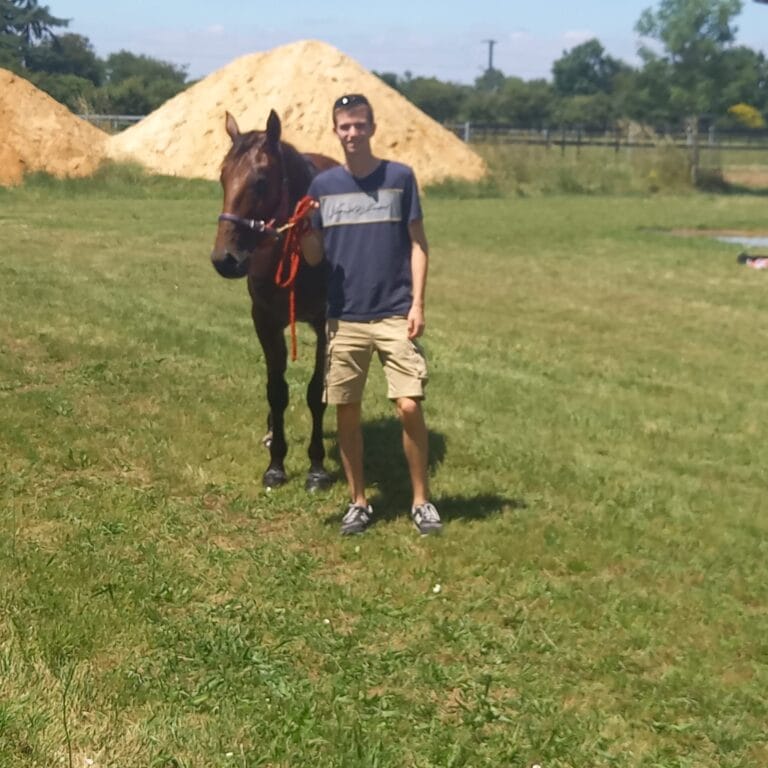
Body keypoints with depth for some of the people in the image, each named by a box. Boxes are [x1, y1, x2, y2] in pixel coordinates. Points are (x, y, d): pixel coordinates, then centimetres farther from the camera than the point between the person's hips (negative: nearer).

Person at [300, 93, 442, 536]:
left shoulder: (400, 178, 0)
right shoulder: (323, 185, 6)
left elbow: (417, 244, 1)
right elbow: (314, 256, 8)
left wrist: (418, 304, -8)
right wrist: (302, 231, -13)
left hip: (396, 315, -2)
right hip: (344, 318, 2)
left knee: (410, 406, -8)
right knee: (347, 411, 6)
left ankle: (422, 500, 9)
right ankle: (359, 502, 21)